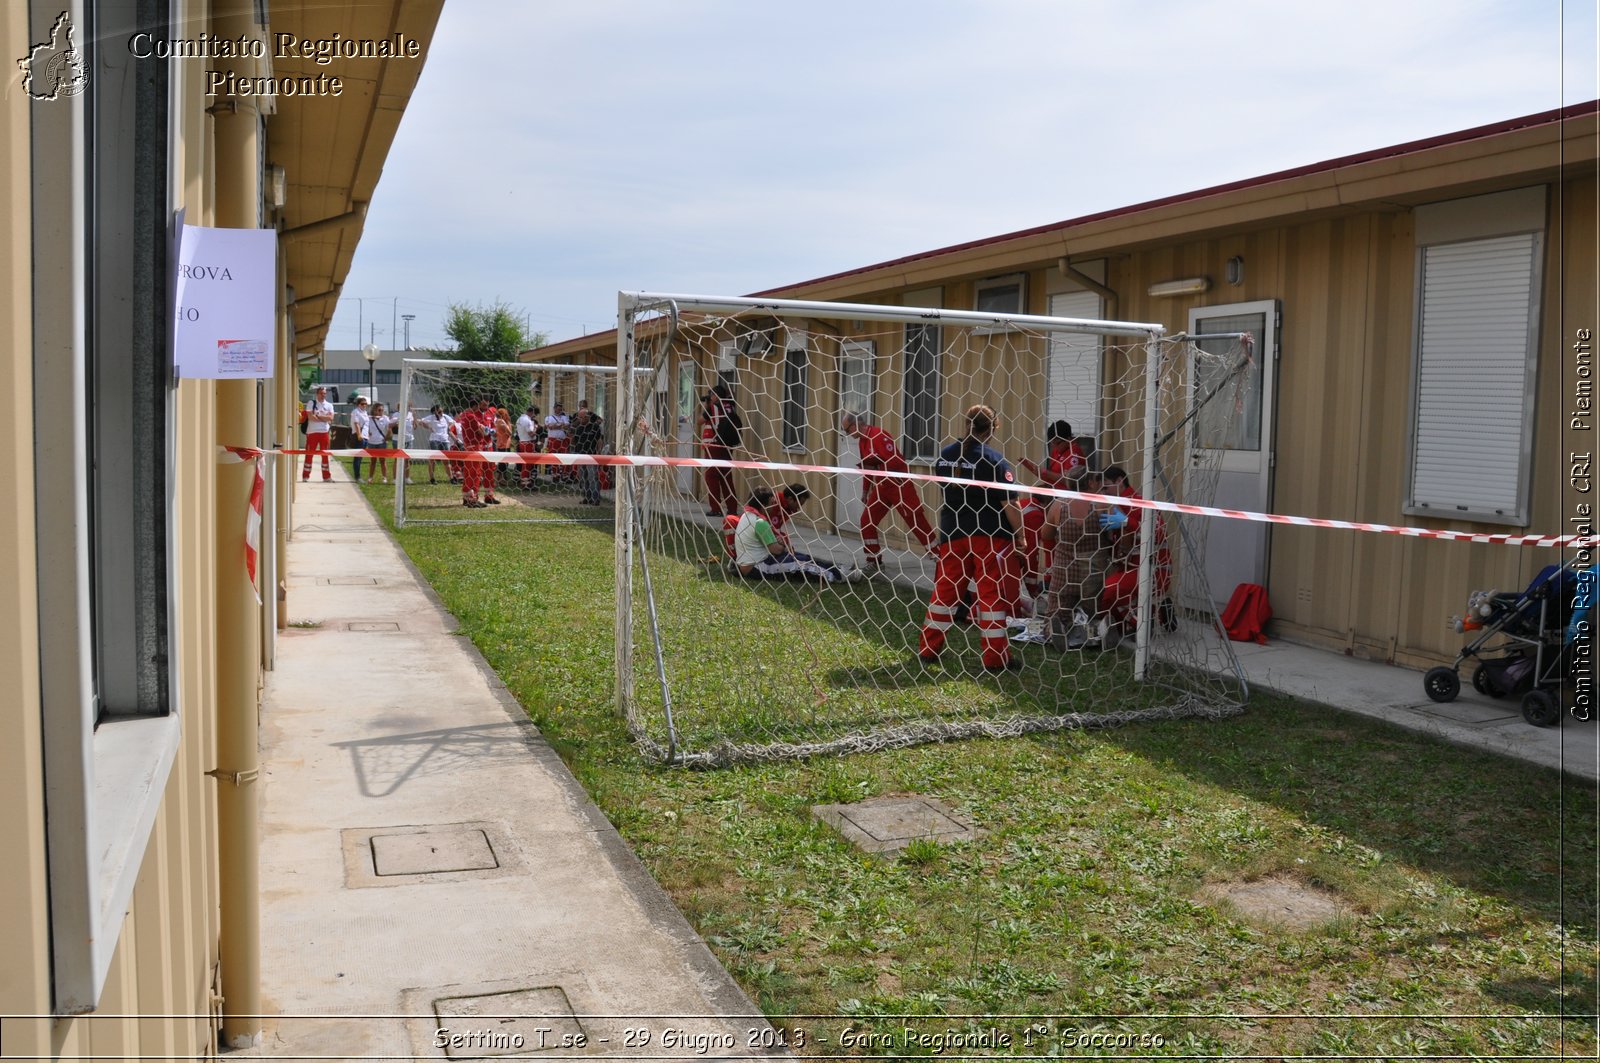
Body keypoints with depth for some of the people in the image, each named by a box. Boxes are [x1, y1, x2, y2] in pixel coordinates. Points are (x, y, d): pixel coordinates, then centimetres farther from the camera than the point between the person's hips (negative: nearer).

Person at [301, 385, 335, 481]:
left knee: (325, 455, 7)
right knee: (309, 454, 0)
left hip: (324, 432, 3)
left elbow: (330, 418, -5)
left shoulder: (329, 405, 10)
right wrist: (324, 418, -8)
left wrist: (318, 416, -9)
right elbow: (310, 417, -12)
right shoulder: (312, 403, 2)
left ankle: (327, 476, 12)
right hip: (312, 432, -3)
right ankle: (305, 476, 5)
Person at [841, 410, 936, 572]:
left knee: (917, 523, -7)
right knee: (867, 521, 3)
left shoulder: (880, 436, -19)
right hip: (881, 487, 9)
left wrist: (876, 465, -26)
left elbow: (895, 462, -25)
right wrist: (865, 491, 22)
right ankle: (874, 561, 10)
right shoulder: (863, 440, 10)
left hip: (899, 485, -9)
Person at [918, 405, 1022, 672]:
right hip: (989, 535, -4)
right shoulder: (994, 460, -11)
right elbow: (1009, 503, -12)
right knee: (991, 592, 2)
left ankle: (928, 649, 19)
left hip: (952, 533, 4)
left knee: (945, 588, 13)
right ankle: (995, 658, 5)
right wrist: (1020, 534, -4)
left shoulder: (945, 455, 5)